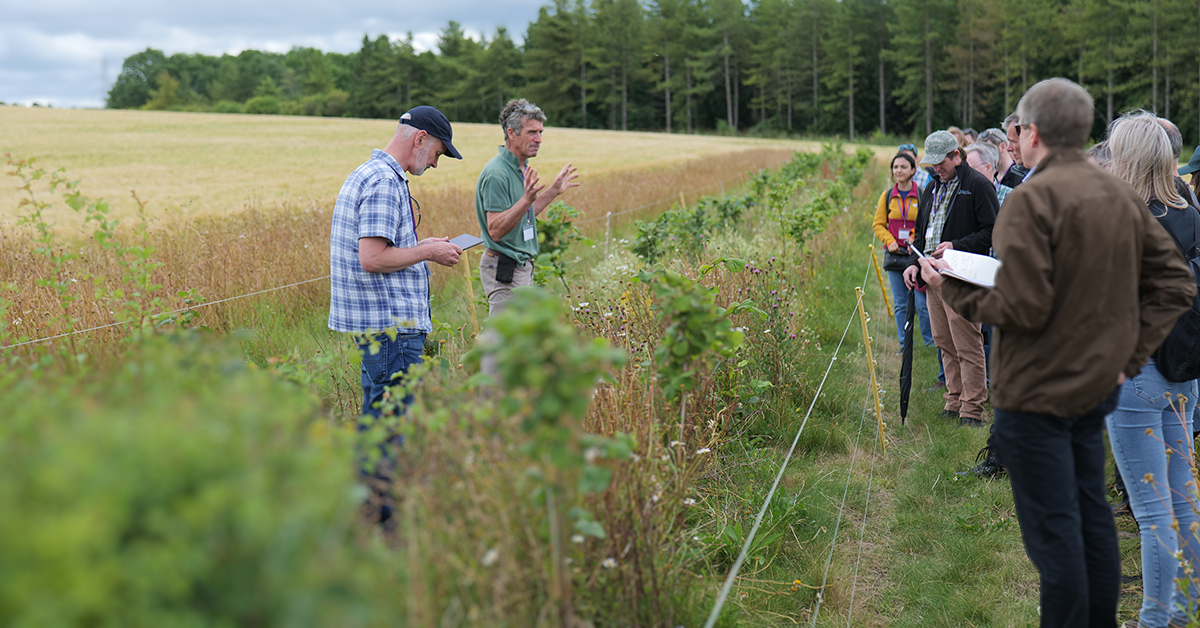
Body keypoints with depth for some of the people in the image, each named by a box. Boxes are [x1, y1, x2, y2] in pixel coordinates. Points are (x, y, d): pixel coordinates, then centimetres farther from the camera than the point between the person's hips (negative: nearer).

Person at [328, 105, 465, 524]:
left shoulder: (367, 174, 18)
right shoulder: (384, 183, -17)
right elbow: (373, 259, -23)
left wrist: (422, 245, 17)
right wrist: (427, 252, -12)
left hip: (384, 320, 11)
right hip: (391, 322, -11)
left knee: (377, 413, 16)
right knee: (390, 415, -5)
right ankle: (380, 509, 1)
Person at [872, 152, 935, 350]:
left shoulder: (922, 196, -1)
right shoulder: (887, 196, 6)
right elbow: (878, 224, 9)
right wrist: (890, 241, -7)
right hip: (895, 255, 3)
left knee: (922, 302, -4)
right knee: (900, 304, 7)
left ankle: (931, 340, 13)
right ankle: (905, 343, 16)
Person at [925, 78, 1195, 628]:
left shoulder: (1031, 199, -19)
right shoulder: (1121, 195, 5)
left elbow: (1021, 308, -22)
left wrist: (950, 286, -9)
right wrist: (1130, 354, 8)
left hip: (1037, 392, -8)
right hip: (1097, 386, 8)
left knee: (1052, 530, 1)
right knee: (1092, 514, 19)